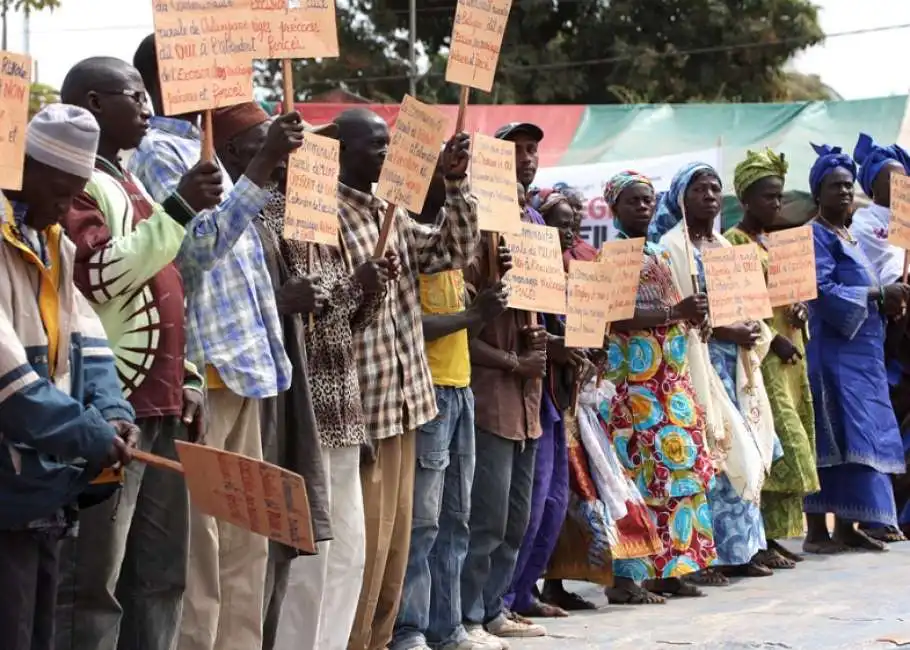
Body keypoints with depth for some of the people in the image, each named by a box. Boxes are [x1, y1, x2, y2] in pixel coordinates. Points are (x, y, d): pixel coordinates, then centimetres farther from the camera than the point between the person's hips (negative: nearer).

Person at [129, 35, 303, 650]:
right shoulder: (157, 152, -8)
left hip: (240, 365, 10)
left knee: (245, 542, 10)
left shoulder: (199, 148, 19)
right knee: (197, 546, -8)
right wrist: (261, 168, -23)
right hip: (199, 370, -9)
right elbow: (193, 249, -21)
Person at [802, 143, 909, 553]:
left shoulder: (849, 237, 20)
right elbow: (823, 291, -19)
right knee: (830, 438, -10)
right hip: (833, 350, -9)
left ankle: (847, 527, 11)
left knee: (859, 437, 7)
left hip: (861, 352, 9)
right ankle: (817, 531, -8)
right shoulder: (816, 235, -7)